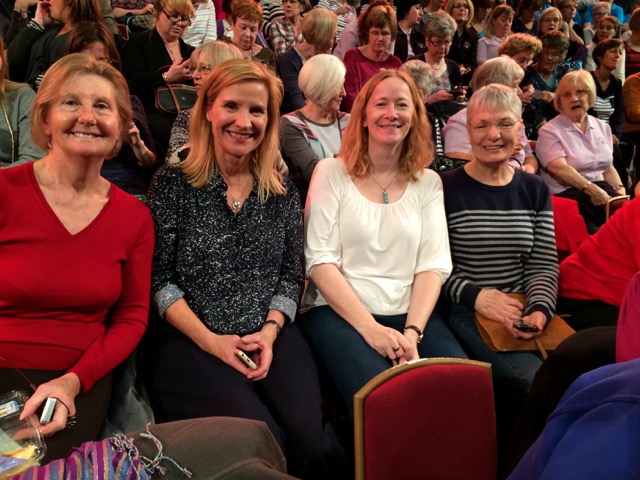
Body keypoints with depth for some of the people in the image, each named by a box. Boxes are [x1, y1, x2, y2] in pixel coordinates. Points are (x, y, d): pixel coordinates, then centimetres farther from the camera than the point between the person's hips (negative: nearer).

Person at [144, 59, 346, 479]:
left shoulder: (283, 192, 10)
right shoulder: (174, 183, 0)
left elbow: (291, 276, 11)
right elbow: (158, 278, -3)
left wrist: (270, 332, -7)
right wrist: (211, 340, -13)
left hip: (271, 338, 3)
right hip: (190, 341, -3)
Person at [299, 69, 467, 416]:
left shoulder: (428, 182, 13)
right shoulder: (332, 172, 5)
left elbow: (433, 264, 4)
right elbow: (320, 261, -4)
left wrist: (413, 332, -12)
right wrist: (370, 328, -14)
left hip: (410, 313, 3)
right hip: (338, 311, -3)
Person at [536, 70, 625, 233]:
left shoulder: (602, 127, 19)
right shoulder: (550, 131, -1)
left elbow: (608, 167, 22)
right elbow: (559, 168, -16)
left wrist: (620, 189, 3)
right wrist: (591, 189, -25)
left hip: (602, 189, 6)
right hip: (567, 192, -6)